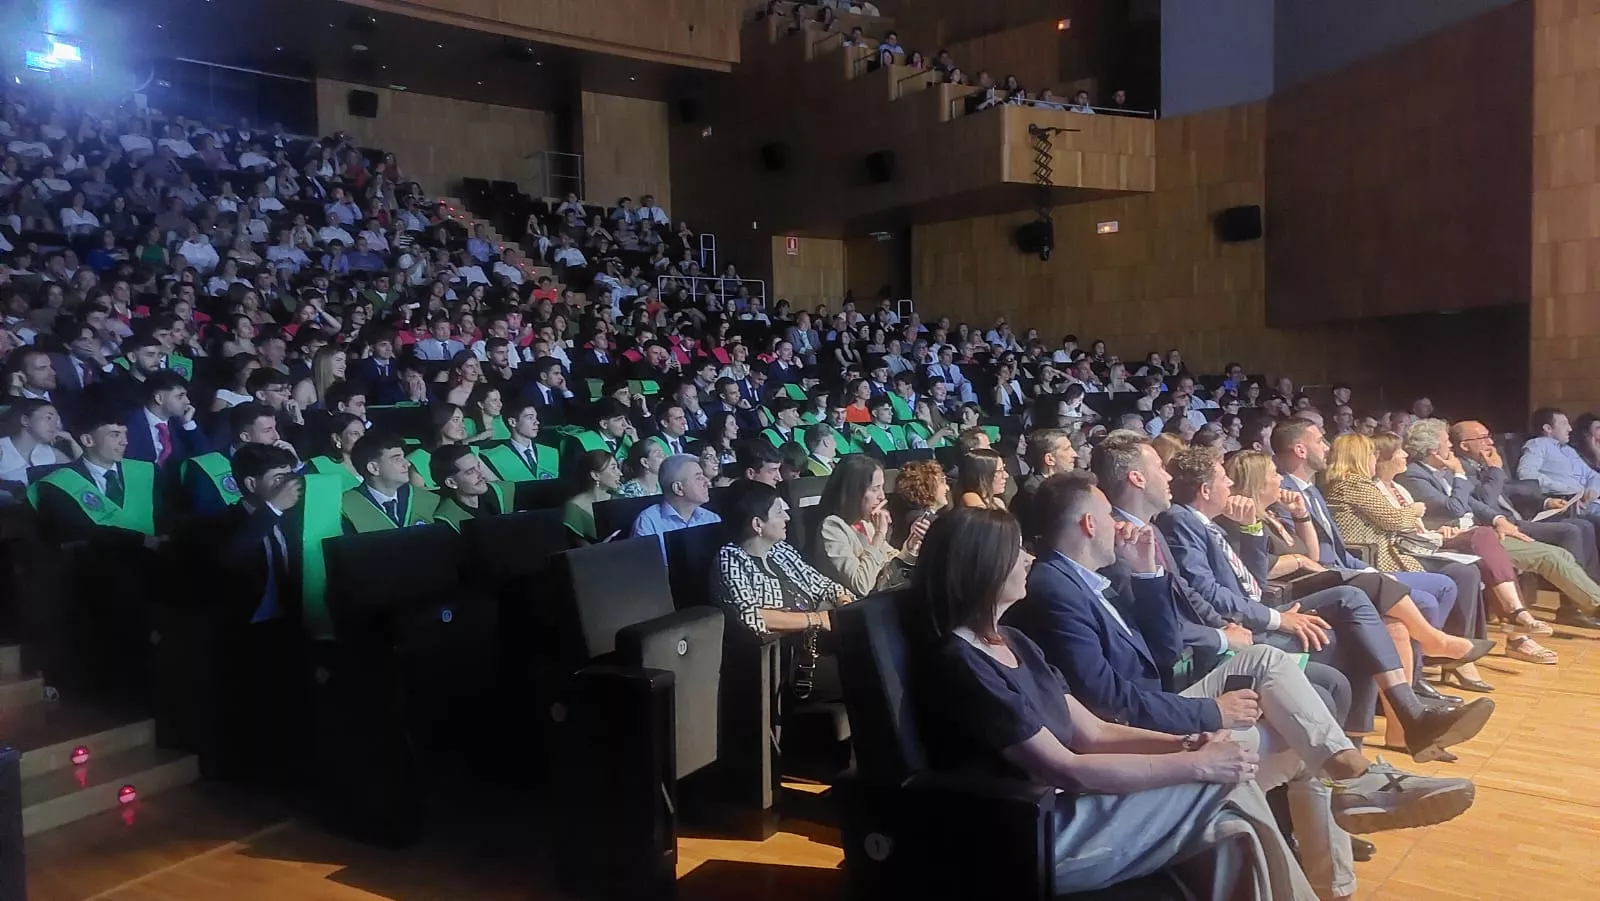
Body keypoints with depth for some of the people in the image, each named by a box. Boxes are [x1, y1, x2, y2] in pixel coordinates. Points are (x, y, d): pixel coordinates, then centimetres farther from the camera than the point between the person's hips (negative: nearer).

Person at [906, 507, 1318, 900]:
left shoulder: (1012, 642, 10)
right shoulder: (957, 665, -19)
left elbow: (1092, 733, 9)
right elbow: (1066, 770, -20)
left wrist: (1185, 744, -7)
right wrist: (1198, 764, -16)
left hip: (1059, 808, 8)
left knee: (1233, 835, -8)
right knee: (1225, 782, -8)